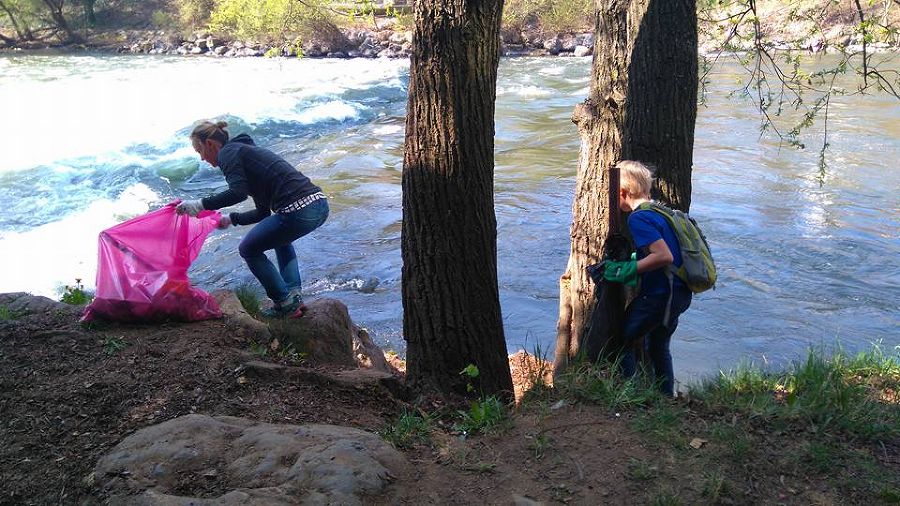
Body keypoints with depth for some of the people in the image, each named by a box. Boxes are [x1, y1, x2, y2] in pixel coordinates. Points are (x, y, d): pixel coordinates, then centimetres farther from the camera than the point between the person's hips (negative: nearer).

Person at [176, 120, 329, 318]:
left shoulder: (228, 152, 3)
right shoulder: (246, 150, 31)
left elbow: (238, 192, -15)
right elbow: (263, 211, 31)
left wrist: (200, 205, -8)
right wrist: (232, 219, 40)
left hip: (298, 210, -9)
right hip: (320, 205, 9)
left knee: (249, 250, 14)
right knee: (280, 237, 37)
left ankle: (285, 303, 13)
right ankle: (294, 294, 25)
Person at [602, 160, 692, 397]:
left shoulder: (638, 218, -17)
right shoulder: (659, 211, 12)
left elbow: (664, 256, -26)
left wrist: (629, 269, -20)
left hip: (659, 295, -10)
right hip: (679, 294, 10)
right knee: (658, 347, 25)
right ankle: (668, 397, 35)